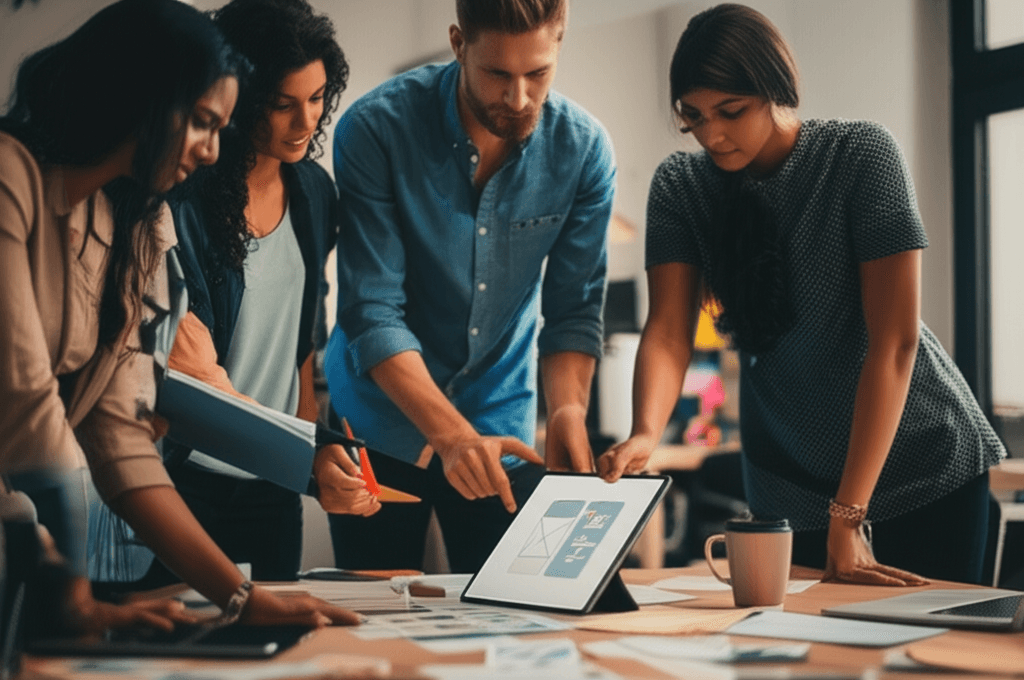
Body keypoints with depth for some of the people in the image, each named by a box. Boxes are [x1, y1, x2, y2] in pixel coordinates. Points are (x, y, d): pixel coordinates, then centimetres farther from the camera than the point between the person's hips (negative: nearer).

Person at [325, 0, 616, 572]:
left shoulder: (585, 149, -10)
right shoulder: (376, 129, -19)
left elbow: (574, 307, -6)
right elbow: (372, 311, -22)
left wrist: (568, 408, -24)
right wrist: (451, 434, -32)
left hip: (501, 424, 2)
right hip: (383, 418, -2)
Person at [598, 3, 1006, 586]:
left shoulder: (863, 155, -18)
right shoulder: (680, 185, -5)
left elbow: (894, 340, -22)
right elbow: (668, 331, -13)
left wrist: (848, 515, -26)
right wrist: (645, 434, -36)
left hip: (921, 458, -3)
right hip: (788, 479, 3)